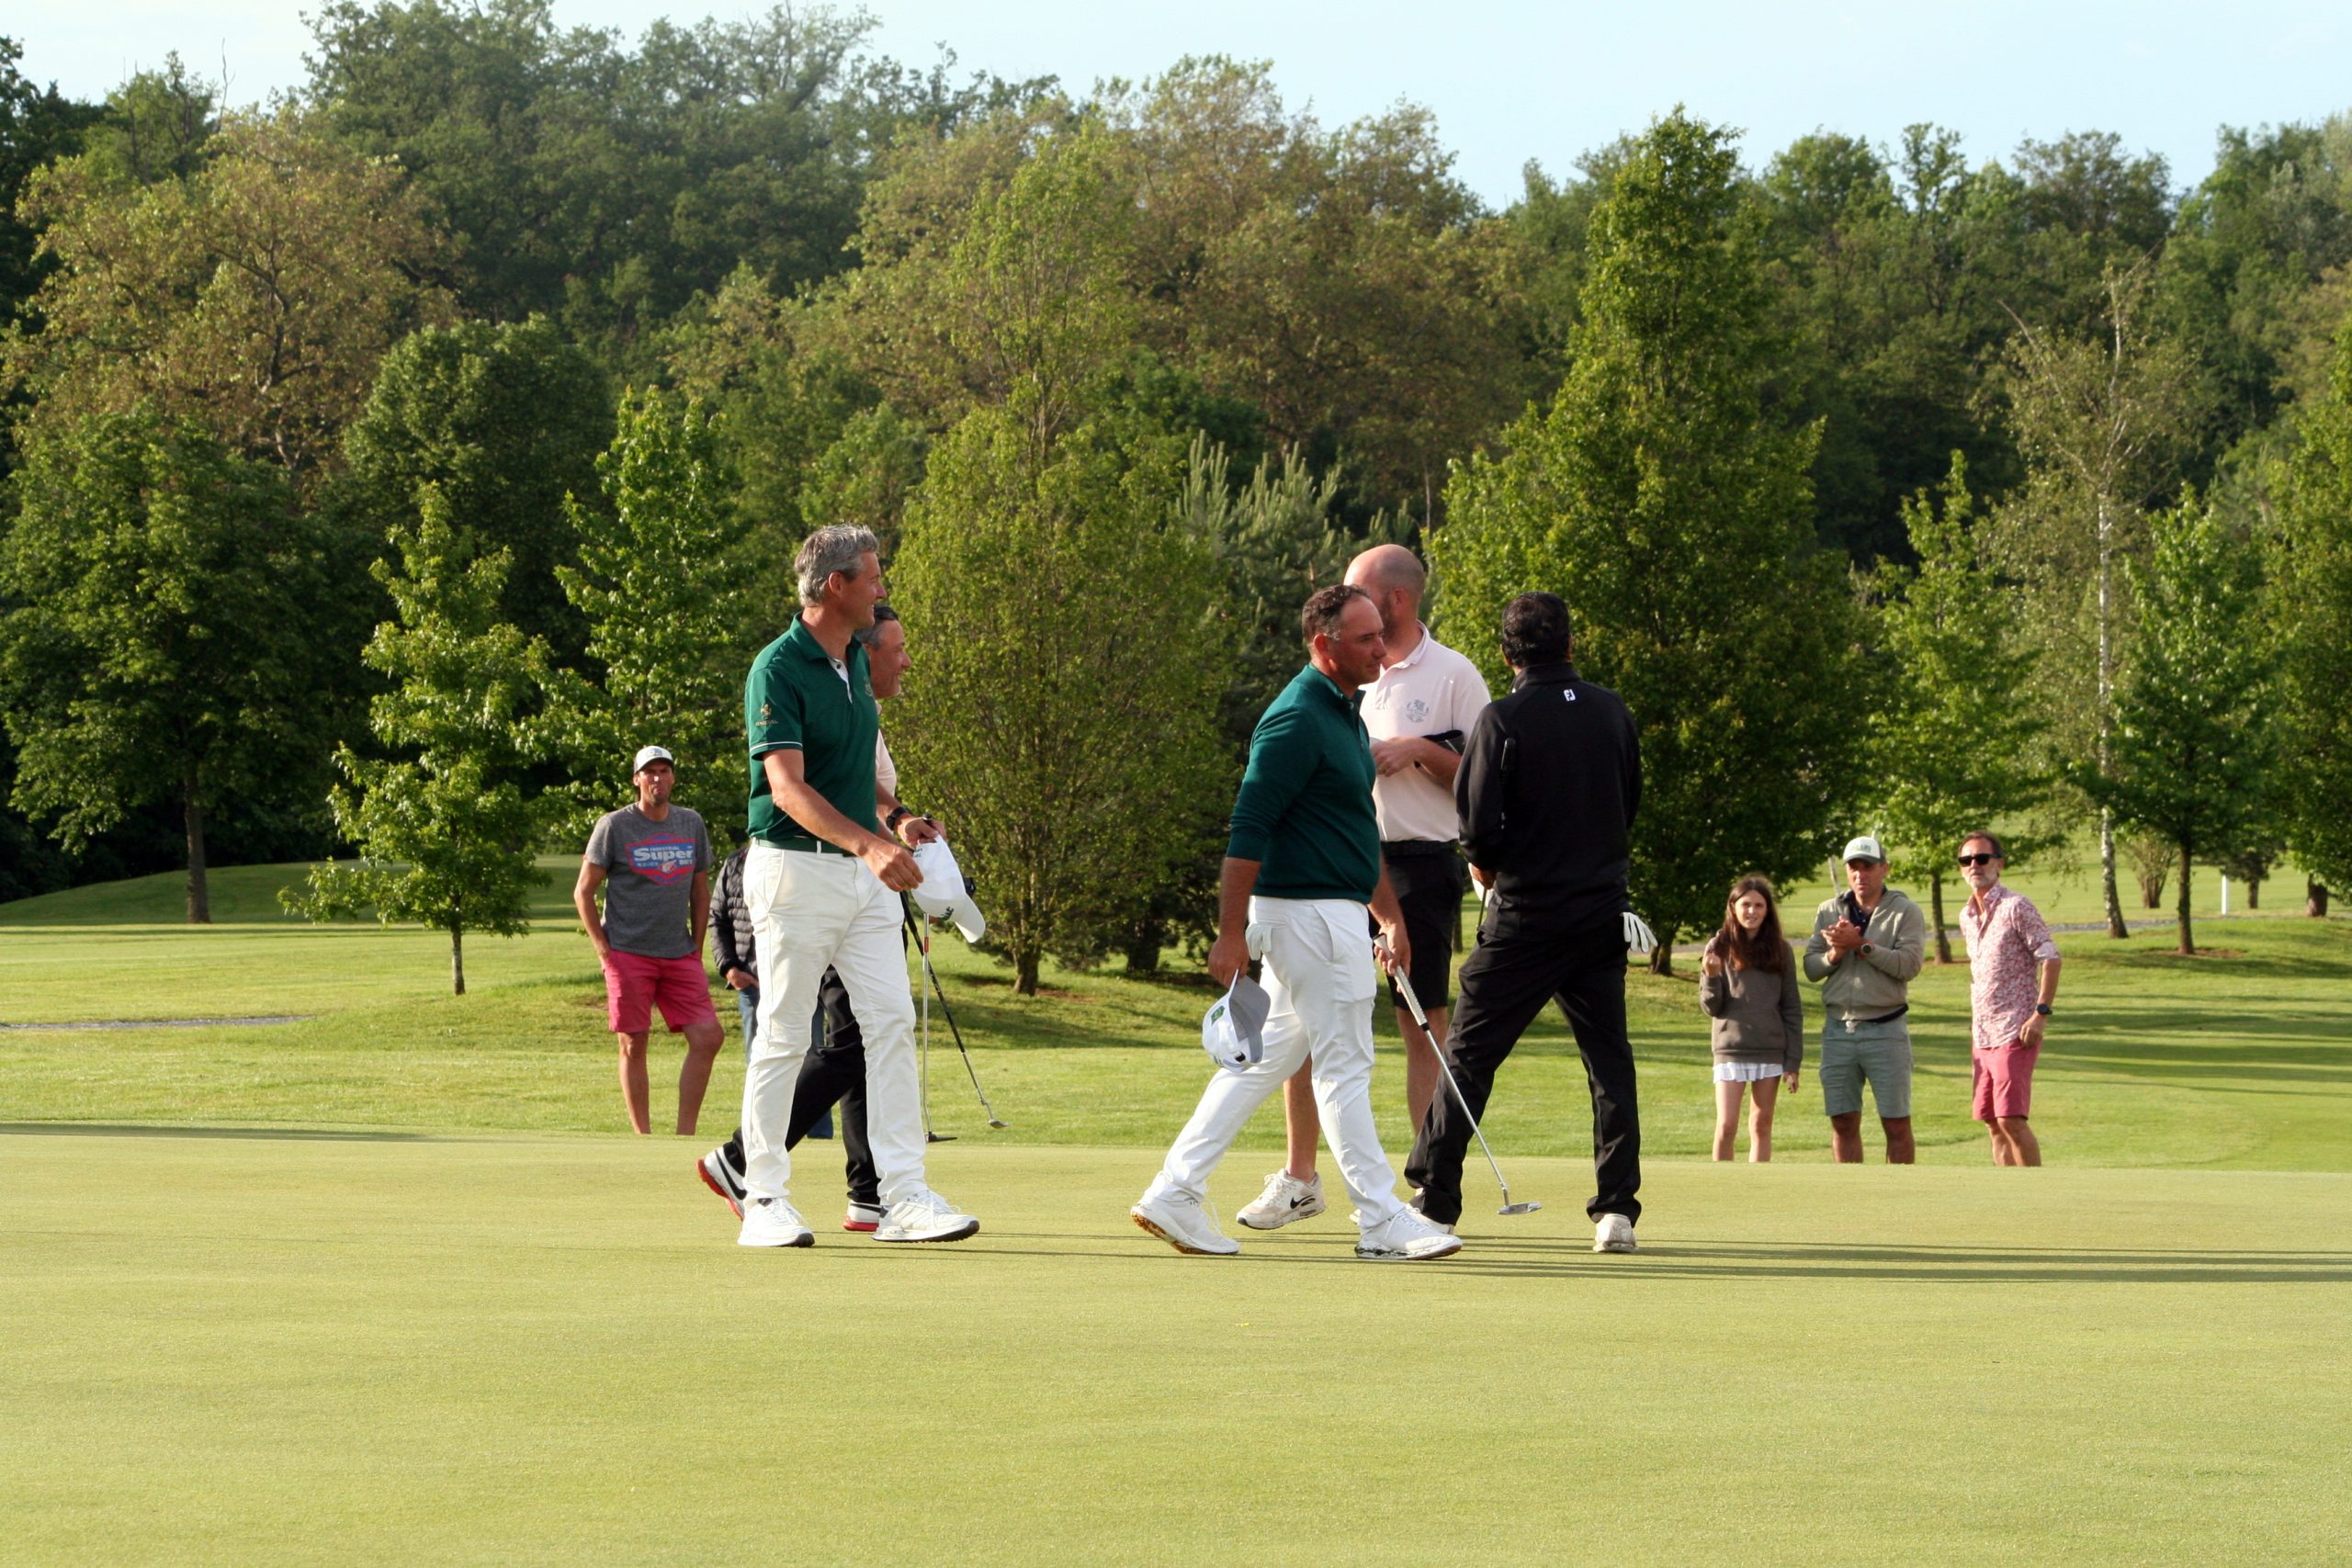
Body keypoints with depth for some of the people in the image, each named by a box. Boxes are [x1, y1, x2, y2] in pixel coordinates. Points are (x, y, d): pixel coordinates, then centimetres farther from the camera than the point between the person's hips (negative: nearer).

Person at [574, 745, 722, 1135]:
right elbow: (583, 892, 1)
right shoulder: (614, 826, -2)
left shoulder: (691, 824, 11)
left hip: (680, 956, 4)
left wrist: (696, 949, 11)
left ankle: (684, 1139, 0)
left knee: (708, 1037, -7)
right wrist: (603, 950, -5)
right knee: (633, 1045, -2)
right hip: (628, 954, -4)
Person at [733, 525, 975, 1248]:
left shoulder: (856, 661, 12)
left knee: (892, 1022, -2)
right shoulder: (778, 669, -14)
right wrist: (868, 844, -35)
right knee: (783, 1037, -1)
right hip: (796, 870, -7)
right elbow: (788, 787, -24)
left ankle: (904, 1195, -3)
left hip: (864, 869, 7)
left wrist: (885, 834, 18)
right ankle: (764, 1199, 7)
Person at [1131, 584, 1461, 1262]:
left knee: (1268, 1056, 11)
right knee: (1344, 1065, -4)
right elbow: (1248, 831, -20)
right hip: (1307, 911, -10)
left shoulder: (1345, 714, 16)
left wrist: (1390, 916, 25)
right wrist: (1230, 934, -22)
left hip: (1336, 912, 10)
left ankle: (1174, 1194, 12)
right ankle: (1383, 1221, 1)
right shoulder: (1297, 720, -16)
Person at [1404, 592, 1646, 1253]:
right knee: (1609, 1059, 7)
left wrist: (1490, 866, 7)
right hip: (1603, 912, 4)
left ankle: (1432, 1198, 4)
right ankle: (1616, 1210, 1)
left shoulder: (1503, 720, -11)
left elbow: (1477, 824, -14)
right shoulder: (1612, 712, 3)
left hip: (1525, 916, -4)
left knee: (1470, 1054, 4)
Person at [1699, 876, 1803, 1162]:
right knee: (1726, 1127, -7)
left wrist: (1793, 1061, 2)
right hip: (1731, 1050, -2)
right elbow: (1711, 1007, 1)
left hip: (1771, 1051, 2)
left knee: (1761, 1127, 6)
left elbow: (1792, 1008, 7)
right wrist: (1711, 976, -19)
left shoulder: (1779, 950, 5)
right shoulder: (1720, 947, 1)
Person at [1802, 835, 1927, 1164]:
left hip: (1885, 1029, -4)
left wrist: (1861, 946, -17)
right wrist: (1834, 955, -12)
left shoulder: (1905, 912, 0)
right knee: (1843, 1123, 6)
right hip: (1838, 1030, 4)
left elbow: (1910, 963, -14)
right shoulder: (1829, 912, 12)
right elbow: (1810, 967, 8)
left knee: (1897, 1125, -1)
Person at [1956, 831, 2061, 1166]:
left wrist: (2041, 1013, -19)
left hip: (2014, 1034, -8)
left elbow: (2050, 958, -12)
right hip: (1982, 1037, 8)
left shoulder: (2016, 907, -8)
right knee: (1993, 1124, 7)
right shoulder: (1967, 917, 15)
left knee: (2011, 1120, -14)